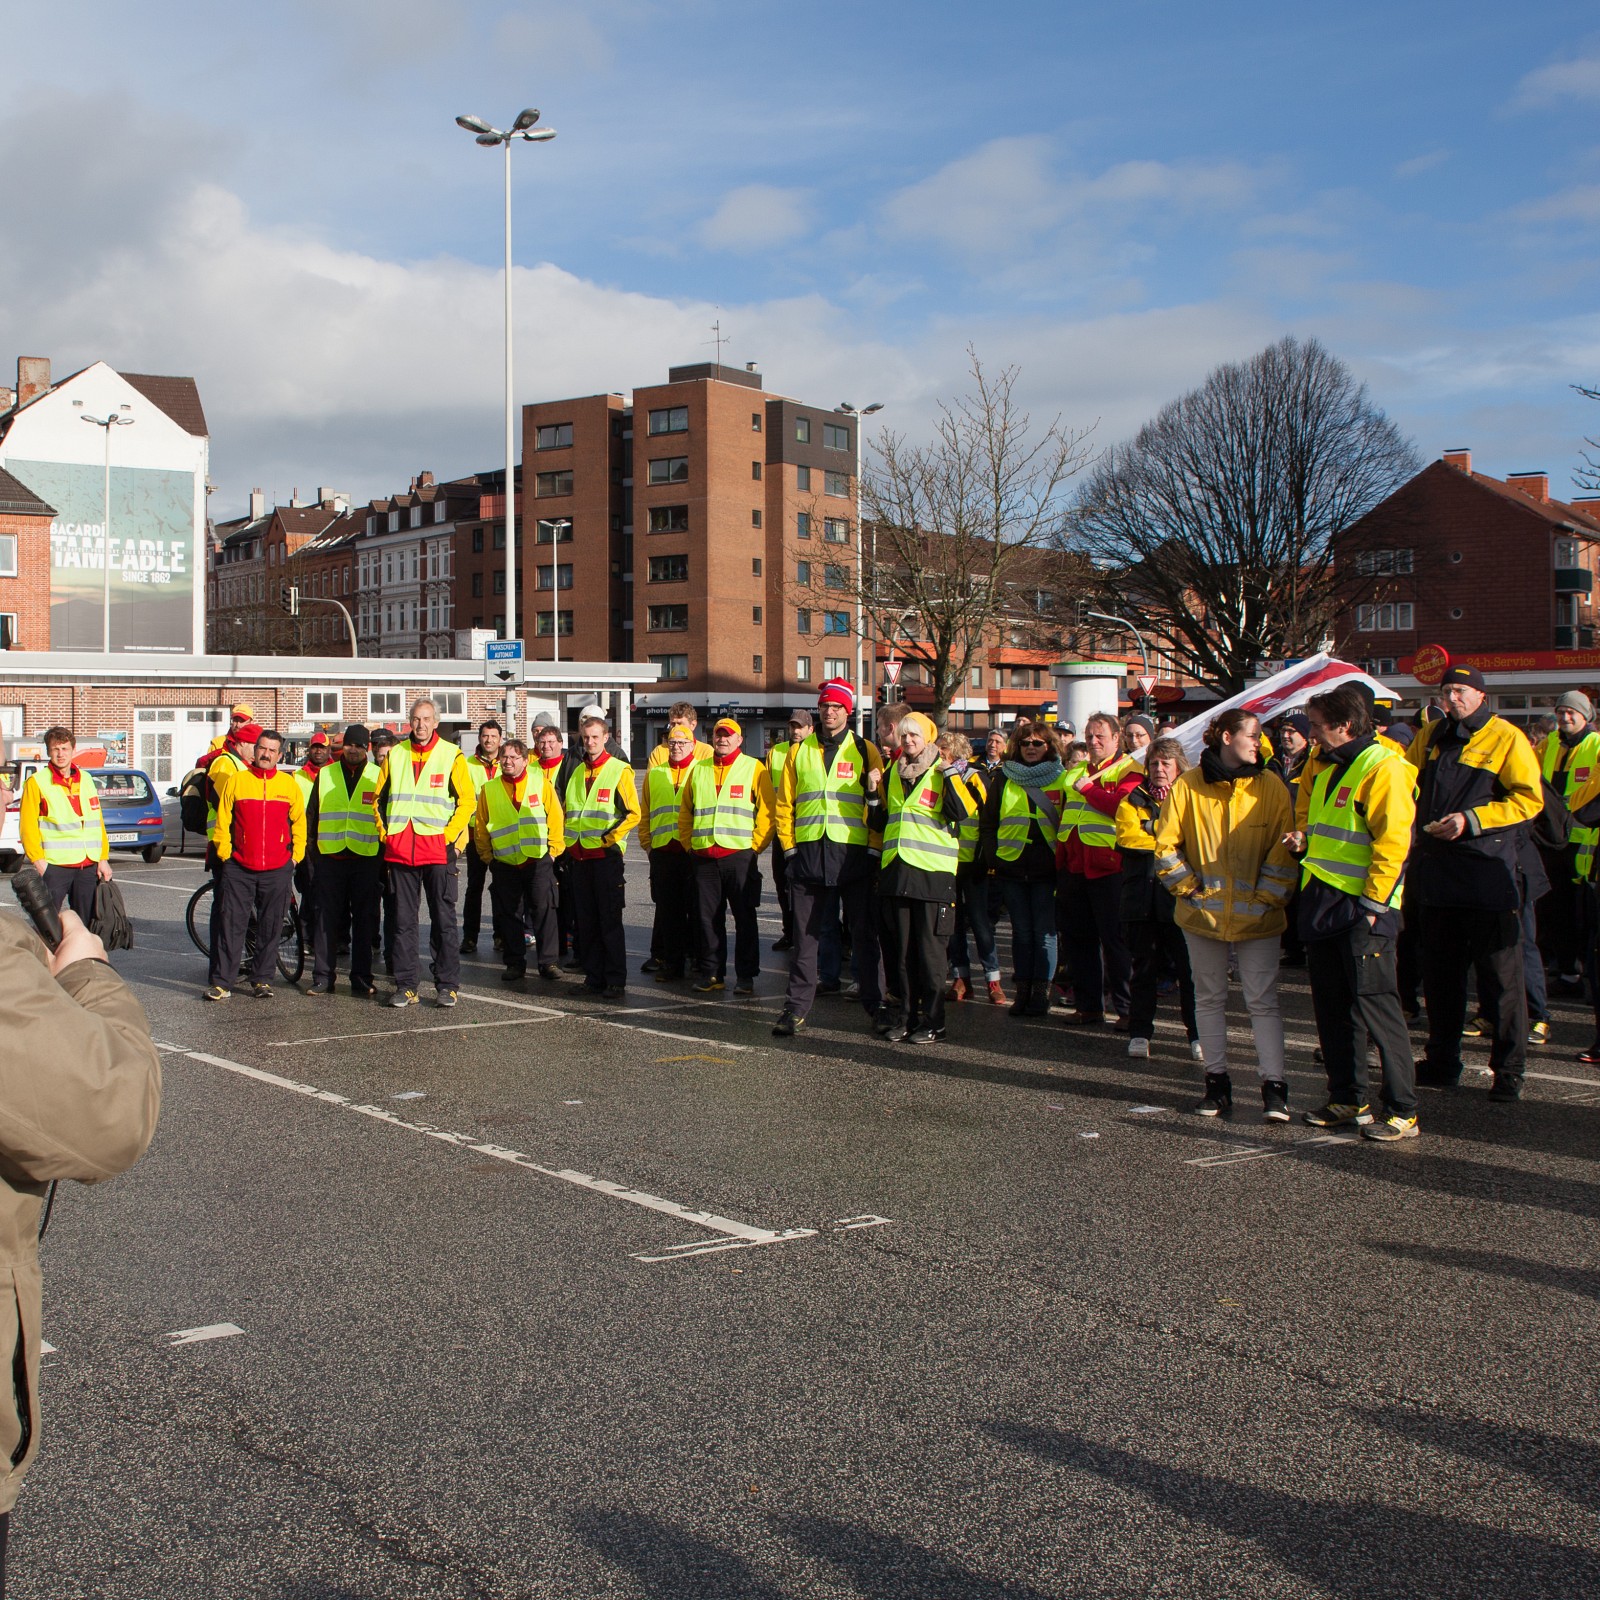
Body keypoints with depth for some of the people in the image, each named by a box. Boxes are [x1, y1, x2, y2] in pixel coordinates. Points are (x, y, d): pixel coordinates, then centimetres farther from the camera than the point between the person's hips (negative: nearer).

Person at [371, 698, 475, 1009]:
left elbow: (467, 800, -1)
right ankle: (405, 985, 10)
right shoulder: (395, 755, 10)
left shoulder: (452, 755, 1)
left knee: (443, 918, 1)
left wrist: (448, 835, -8)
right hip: (400, 849, 3)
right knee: (404, 919, 5)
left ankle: (447, 984, 7)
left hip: (438, 847, -3)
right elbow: (379, 798, 16)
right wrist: (386, 833, 5)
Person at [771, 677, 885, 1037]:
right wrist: (790, 847, 5)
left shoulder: (865, 751, 4)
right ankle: (796, 1007, 9)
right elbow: (785, 804, 13)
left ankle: (876, 1004, 12)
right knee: (805, 934, 4)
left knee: (864, 933, 4)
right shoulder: (799, 752, 11)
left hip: (853, 855, -2)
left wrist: (874, 849, -5)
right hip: (808, 853, 2)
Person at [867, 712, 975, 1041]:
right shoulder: (892, 772, 15)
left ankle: (932, 1020, 5)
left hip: (932, 870, -5)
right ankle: (905, 1014, 17)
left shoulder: (943, 771, -1)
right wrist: (873, 794, 4)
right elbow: (878, 823, 19)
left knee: (930, 948, -2)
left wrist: (951, 775, -22)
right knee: (900, 948, 8)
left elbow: (961, 813, -15)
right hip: (896, 869, 5)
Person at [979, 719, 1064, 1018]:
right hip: (1012, 867, 2)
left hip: (1047, 868, -2)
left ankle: (1041, 993, 5)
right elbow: (987, 823, 11)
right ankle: (1023, 991, 12)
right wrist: (991, 858, 0)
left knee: (1044, 932, -1)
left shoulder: (1061, 780, 5)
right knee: (1021, 931, 7)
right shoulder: (1005, 780, 10)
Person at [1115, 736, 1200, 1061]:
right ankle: (1140, 1032, 16)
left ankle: (1198, 1035, 5)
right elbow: (1128, 837, -7)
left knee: (1189, 968, -3)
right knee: (1143, 967, 8)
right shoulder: (1133, 801, 11)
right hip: (1142, 897, 1)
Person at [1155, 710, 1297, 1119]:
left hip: (1257, 915, -1)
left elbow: (1284, 848, 0)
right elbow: (1165, 843, 2)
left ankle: (1274, 1087, -1)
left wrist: (1267, 896, -6)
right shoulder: (1189, 786, -1)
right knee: (1210, 999, 10)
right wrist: (1189, 887, -4)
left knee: (1263, 1001, -3)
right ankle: (1217, 1083, 19)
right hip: (1204, 912, 1)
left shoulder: (1270, 787, 0)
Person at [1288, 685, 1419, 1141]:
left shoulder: (1382, 767, -12)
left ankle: (1402, 1110, -1)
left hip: (1361, 909, -9)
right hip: (1323, 903, 9)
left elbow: (1393, 840, -18)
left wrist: (1372, 903, -19)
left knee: (1375, 1005, -7)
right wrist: (1304, 839, 9)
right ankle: (1347, 1099, 22)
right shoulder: (1327, 769, 17)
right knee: (1331, 1006, 12)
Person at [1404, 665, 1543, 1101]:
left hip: (1487, 871, -5)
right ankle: (1442, 1062, 22)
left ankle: (1508, 1069, 6)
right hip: (1436, 867, 5)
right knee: (1439, 972, 11)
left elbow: (1529, 799, -9)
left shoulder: (1506, 738, -3)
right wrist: (1425, 824, 7)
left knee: (1499, 975, -2)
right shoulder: (1430, 737, 12)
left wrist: (1471, 819, -16)